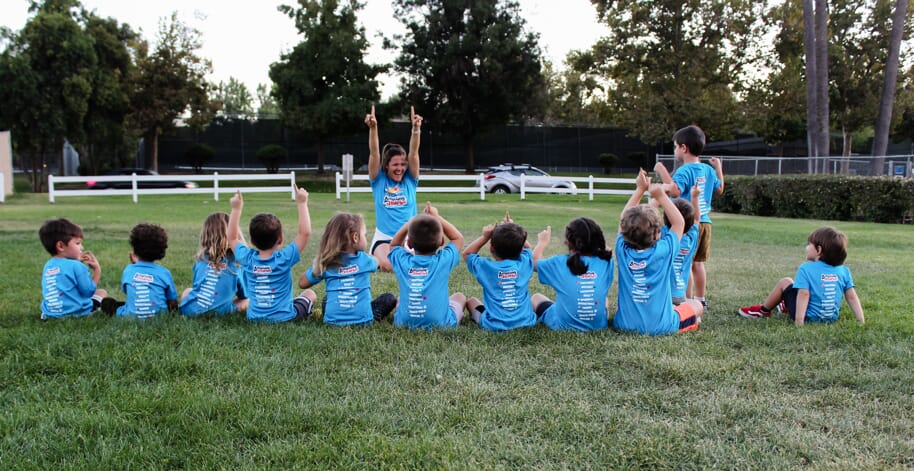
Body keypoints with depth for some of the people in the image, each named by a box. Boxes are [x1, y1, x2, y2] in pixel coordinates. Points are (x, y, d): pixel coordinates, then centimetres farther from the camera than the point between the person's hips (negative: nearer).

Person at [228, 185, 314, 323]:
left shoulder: (247, 259, -7)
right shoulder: (284, 259, -19)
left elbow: (232, 238, 11)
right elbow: (305, 233, -17)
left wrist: (236, 209, 13)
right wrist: (302, 203, -12)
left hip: (254, 318, 4)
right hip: (284, 317, -3)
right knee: (309, 294, 22)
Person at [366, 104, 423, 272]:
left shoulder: (410, 180, 5)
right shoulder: (379, 181, 2)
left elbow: (414, 153, -9)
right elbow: (374, 154, -12)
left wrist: (416, 129, -26)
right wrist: (373, 128, -28)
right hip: (384, 238, -2)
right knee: (387, 265, -31)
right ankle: (376, 257, 9)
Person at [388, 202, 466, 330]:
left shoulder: (402, 261, -8)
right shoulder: (444, 261, -12)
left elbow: (394, 244, 18)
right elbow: (458, 238, 9)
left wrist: (412, 221, 13)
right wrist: (437, 217, 13)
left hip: (404, 323, 2)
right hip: (440, 323, -2)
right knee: (459, 297, 27)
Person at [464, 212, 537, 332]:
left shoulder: (485, 266, -9)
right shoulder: (525, 263, -5)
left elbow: (467, 253, 13)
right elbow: (527, 247, 21)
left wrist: (485, 236, 6)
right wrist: (515, 232, 18)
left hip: (494, 326, -1)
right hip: (526, 322, 1)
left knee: (471, 300, 25)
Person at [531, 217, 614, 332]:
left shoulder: (559, 263, -13)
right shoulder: (605, 263, -8)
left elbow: (533, 262, 7)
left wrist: (542, 242, 22)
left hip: (564, 326, -3)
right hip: (598, 325, 3)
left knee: (536, 297, 26)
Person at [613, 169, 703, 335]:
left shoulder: (622, 251, -10)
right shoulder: (664, 251, -17)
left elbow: (624, 219, 8)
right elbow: (679, 222, 1)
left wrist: (640, 189, 9)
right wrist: (661, 196, -1)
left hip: (624, 324, 2)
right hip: (660, 326, -2)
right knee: (696, 305, 24)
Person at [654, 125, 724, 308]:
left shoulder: (684, 171, -17)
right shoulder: (709, 171, 8)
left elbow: (674, 190, -33)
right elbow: (719, 190, 23)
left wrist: (662, 171, -25)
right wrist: (719, 168, 33)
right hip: (705, 222, 8)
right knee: (698, 263, 15)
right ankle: (700, 299, 22)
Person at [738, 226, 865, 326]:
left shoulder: (806, 268, -16)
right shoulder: (844, 271, -3)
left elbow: (803, 295, -23)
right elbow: (852, 297, -4)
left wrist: (799, 322, -26)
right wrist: (861, 320, 0)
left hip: (809, 317, -6)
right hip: (832, 318, 6)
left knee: (785, 282, 10)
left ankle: (763, 310, 24)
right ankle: (787, 306, 51)